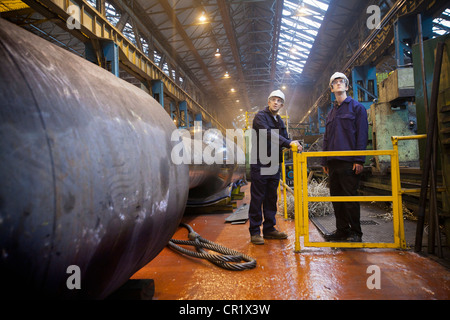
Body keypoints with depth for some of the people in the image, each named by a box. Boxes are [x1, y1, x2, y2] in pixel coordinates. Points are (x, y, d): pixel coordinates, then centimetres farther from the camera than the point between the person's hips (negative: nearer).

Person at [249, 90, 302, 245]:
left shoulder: (279, 121, 19)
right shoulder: (260, 116, -6)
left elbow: (284, 139, 16)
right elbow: (269, 134, -22)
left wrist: (295, 145, -5)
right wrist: (289, 143, -30)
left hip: (274, 165, 8)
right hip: (260, 164, -7)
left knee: (271, 198, 11)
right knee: (257, 198, -3)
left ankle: (269, 229, 22)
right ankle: (255, 232, 6)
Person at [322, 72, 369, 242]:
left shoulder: (357, 107, 3)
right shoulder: (331, 113, 21)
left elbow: (362, 134, -5)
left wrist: (359, 160, -14)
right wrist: (325, 161, 14)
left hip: (349, 161, -6)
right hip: (333, 161, 6)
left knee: (350, 197, -3)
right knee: (336, 196, 9)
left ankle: (355, 233, 8)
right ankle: (342, 230, 19)